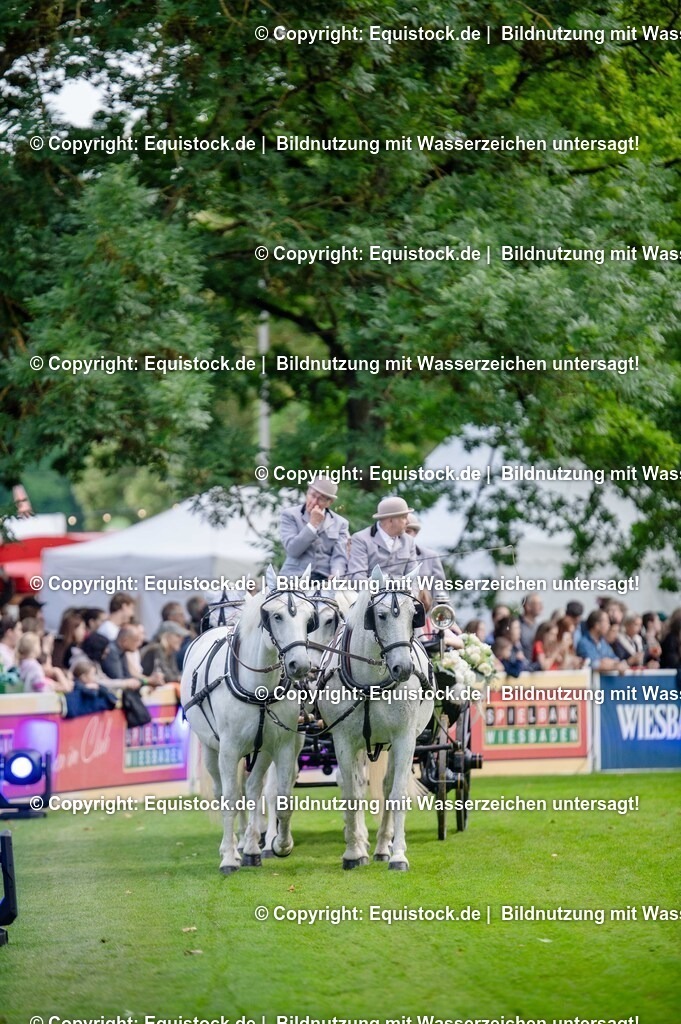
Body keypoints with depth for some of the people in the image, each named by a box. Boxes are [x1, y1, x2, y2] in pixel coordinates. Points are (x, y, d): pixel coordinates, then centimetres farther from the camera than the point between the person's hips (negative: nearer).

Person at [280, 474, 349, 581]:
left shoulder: (340, 523, 12)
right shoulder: (290, 515, 7)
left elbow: (339, 557, 3)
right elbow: (292, 550, -6)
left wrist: (336, 575, -17)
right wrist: (313, 524, -7)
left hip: (326, 579, 2)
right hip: (296, 578, -2)